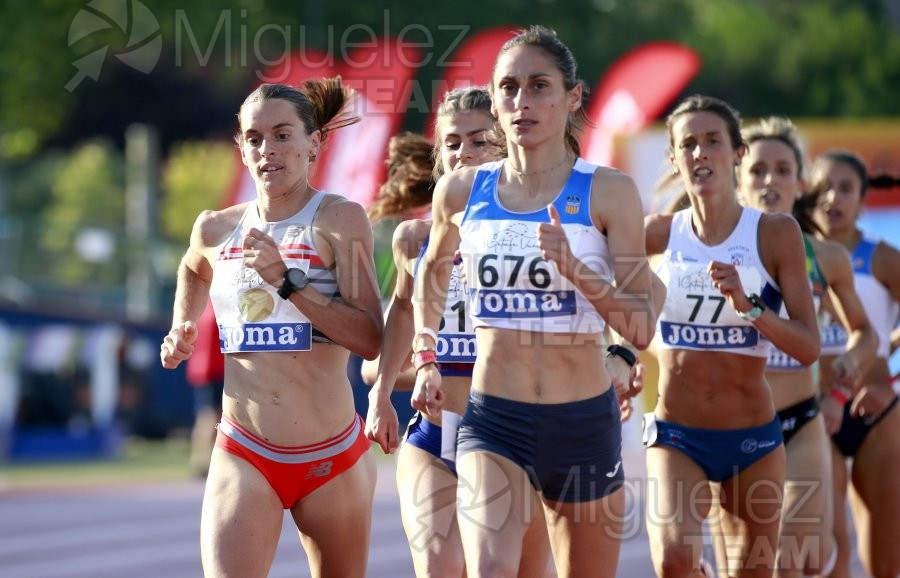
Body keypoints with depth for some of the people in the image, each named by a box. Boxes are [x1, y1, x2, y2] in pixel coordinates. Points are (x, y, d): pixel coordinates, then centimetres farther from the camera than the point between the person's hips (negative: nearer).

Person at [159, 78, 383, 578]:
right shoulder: (216, 229, 6)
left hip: (333, 459, -1)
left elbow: (371, 340, -16)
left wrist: (289, 281, -22)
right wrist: (181, 331, 16)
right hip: (243, 457, 1)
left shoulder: (339, 219, -6)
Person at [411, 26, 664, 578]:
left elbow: (641, 327, -8)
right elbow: (433, 268, 24)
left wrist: (576, 269, -21)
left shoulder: (608, 192, -5)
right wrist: (426, 359, 17)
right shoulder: (461, 191, 2)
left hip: (584, 422, 0)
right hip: (493, 421, 0)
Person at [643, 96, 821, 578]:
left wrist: (748, 305, -25)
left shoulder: (776, 234, -6)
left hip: (752, 438, 0)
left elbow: (809, 348, -10)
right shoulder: (662, 233, -2)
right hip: (676, 435, 0)